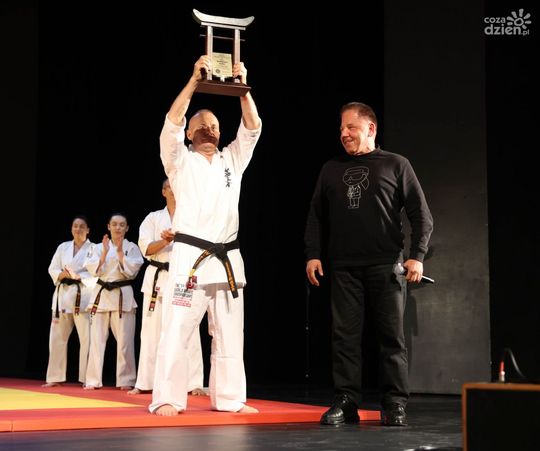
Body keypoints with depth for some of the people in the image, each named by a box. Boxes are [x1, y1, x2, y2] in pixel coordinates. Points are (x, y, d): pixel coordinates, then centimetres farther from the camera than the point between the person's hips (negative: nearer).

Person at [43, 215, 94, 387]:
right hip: (63, 294, 4)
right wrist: (62, 275, -10)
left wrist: (78, 276, -17)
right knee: (57, 337, 5)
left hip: (83, 296, -4)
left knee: (86, 338, -7)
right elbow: (53, 269, 9)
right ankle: (55, 377, 14)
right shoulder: (63, 247, 13)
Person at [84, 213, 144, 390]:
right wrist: (105, 252, -12)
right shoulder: (99, 247, 9)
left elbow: (131, 271, -7)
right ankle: (93, 380, 8)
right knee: (97, 339, 2)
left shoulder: (131, 248, 4)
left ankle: (125, 380, 6)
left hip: (123, 296, -2)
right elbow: (94, 270, -2)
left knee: (124, 340, -3)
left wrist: (120, 251, -11)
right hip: (101, 294, 2)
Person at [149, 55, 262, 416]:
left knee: (230, 334, 7)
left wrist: (243, 86, -8)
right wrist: (194, 81, -16)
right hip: (190, 257, -4)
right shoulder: (180, 160, 5)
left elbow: (252, 127, 4)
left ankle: (229, 398, 15)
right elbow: (172, 124, -10)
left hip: (228, 259, 4)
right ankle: (167, 399, -3)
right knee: (177, 331, -6)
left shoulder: (232, 160, 15)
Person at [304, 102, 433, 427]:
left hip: (386, 266, -3)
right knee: (345, 336, 0)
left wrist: (417, 256, -8)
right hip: (344, 267, 3)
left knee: (392, 336, -1)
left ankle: (395, 405, 5)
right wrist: (313, 254, 4)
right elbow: (317, 216, 16)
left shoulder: (395, 165, 6)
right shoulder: (331, 169, 15)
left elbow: (421, 215, 3)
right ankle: (346, 402, 5)